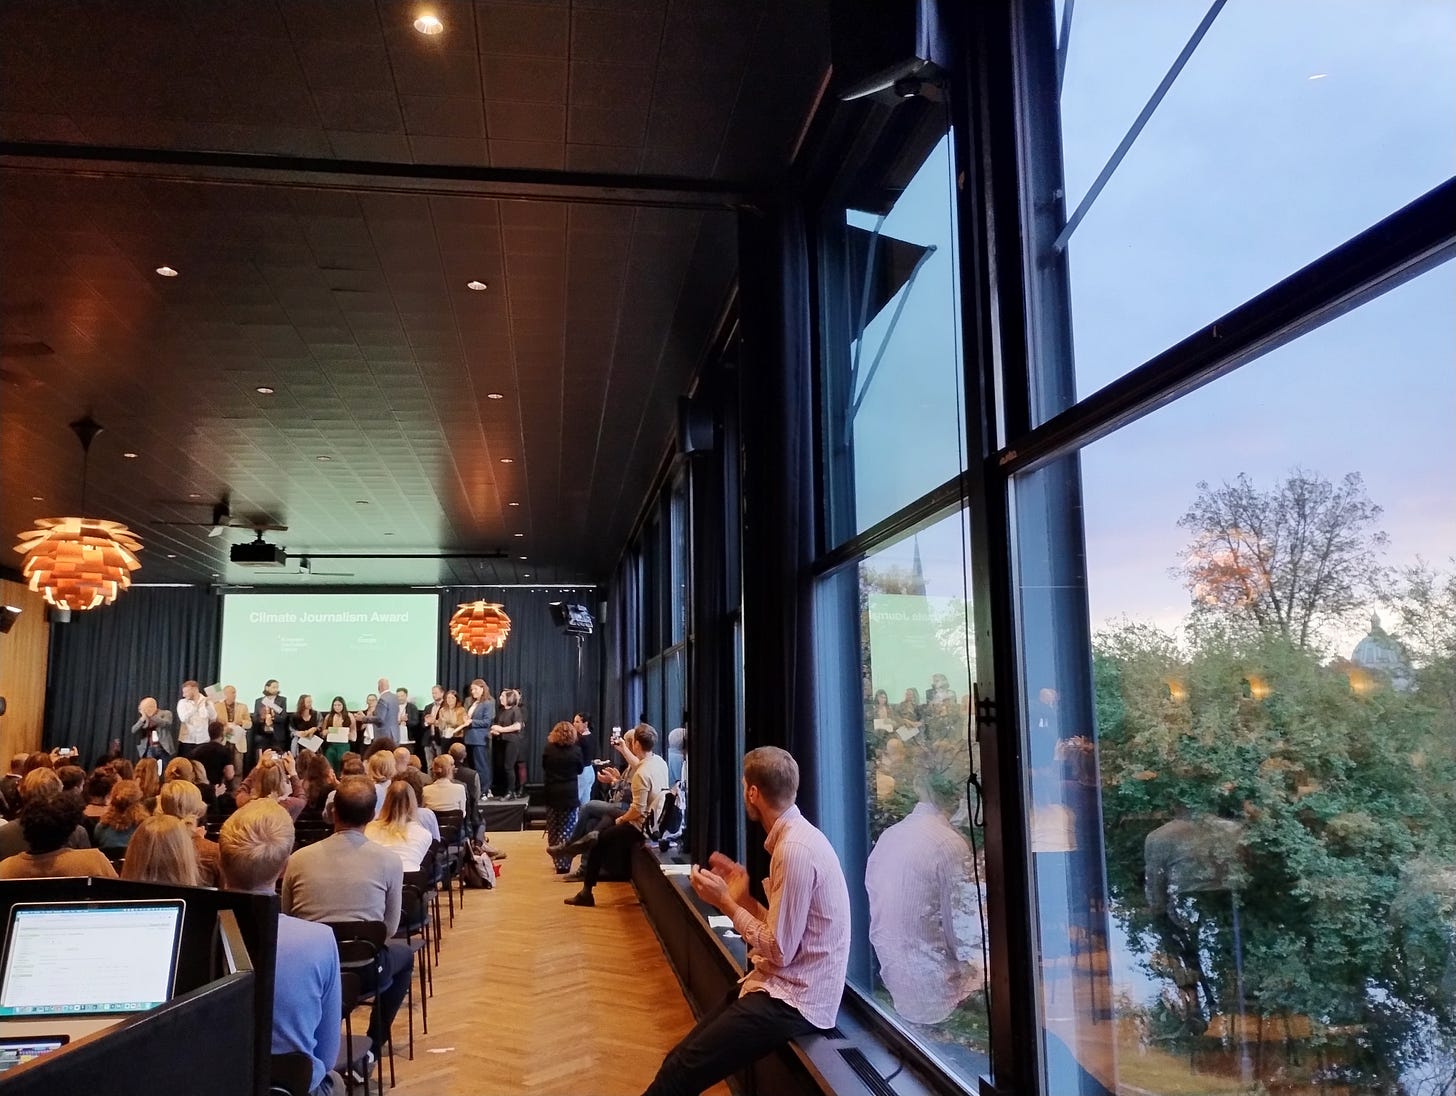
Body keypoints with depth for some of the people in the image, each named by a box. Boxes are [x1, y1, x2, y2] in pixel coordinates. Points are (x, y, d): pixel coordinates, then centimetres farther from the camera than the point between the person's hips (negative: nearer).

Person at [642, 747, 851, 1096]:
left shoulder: (794, 849, -21)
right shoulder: (793, 836, 9)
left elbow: (779, 951, -19)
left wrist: (725, 902, -11)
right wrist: (743, 897, 7)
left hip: (791, 1000, -9)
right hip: (785, 987, 9)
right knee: (679, 1059, 5)